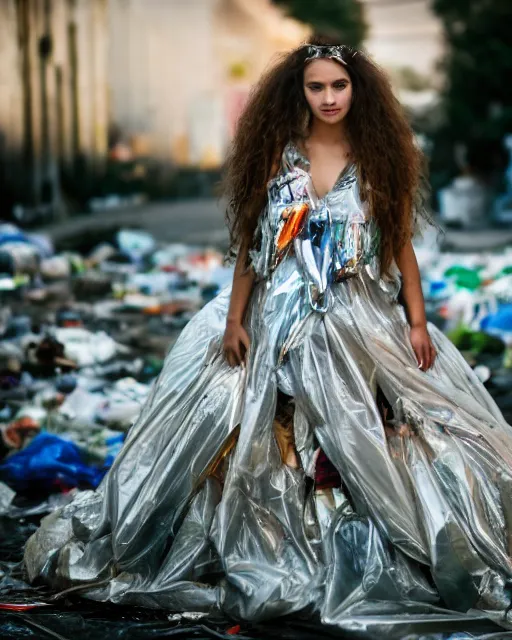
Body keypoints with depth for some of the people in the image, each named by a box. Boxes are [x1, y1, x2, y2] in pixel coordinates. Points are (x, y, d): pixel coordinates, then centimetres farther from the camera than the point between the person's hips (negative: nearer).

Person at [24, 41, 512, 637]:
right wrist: (234, 319, -1)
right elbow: (249, 242, 4)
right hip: (279, 319, 1)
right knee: (256, 443, 5)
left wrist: (418, 323, -3)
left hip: (365, 322, -1)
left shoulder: (380, 157, 2)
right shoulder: (277, 154, 2)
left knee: (372, 444, -2)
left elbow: (402, 246, 3)